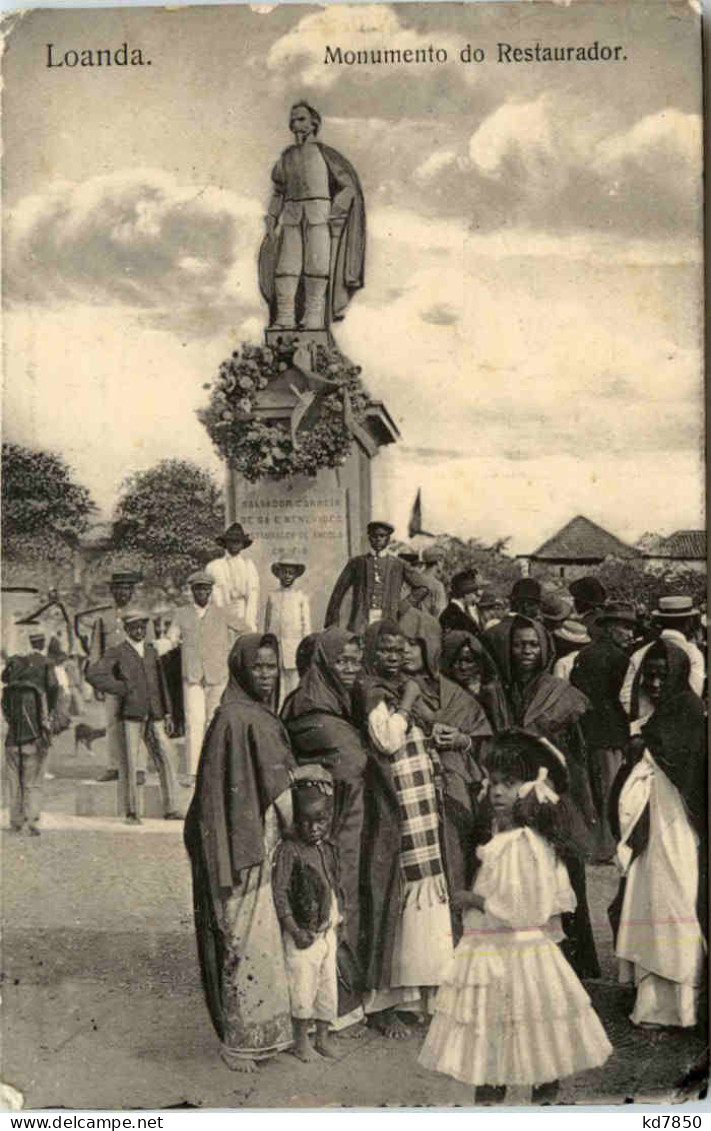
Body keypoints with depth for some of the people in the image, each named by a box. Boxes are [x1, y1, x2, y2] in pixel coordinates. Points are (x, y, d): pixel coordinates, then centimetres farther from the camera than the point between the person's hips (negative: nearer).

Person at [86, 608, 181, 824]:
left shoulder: (151, 651, 18)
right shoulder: (117, 653, 2)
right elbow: (93, 673, -9)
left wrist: (167, 713, 14)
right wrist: (120, 689, -10)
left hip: (154, 715, 4)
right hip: (130, 716, -4)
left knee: (166, 759, 0)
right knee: (130, 764, -2)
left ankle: (171, 809, 7)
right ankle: (131, 813, 7)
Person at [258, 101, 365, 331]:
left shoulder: (324, 153, 3)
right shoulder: (287, 156, 16)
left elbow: (349, 186, 1)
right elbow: (278, 192, 20)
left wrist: (333, 213, -9)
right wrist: (272, 222, 9)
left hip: (318, 215, -4)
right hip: (291, 216, 4)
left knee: (316, 266, -9)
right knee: (286, 263, -7)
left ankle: (314, 319, -7)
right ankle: (284, 319, -8)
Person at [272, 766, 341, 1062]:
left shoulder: (328, 850, 6)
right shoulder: (289, 850, -15)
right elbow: (279, 893, -18)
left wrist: (336, 921, 10)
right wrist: (294, 930, -20)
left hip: (328, 932, 6)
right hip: (303, 934, -6)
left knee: (328, 985, 13)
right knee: (302, 988, 2)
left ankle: (324, 1037, 28)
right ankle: (301, 1041, 19)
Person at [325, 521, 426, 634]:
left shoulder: (398, 565, 12)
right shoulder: (356, 563, 13)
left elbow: (421, 587, 13)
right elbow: (339, 591, 12)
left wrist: (405, 607, 4)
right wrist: (332, 623, 7)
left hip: (388, 621, 0)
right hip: (360, 622, 0)